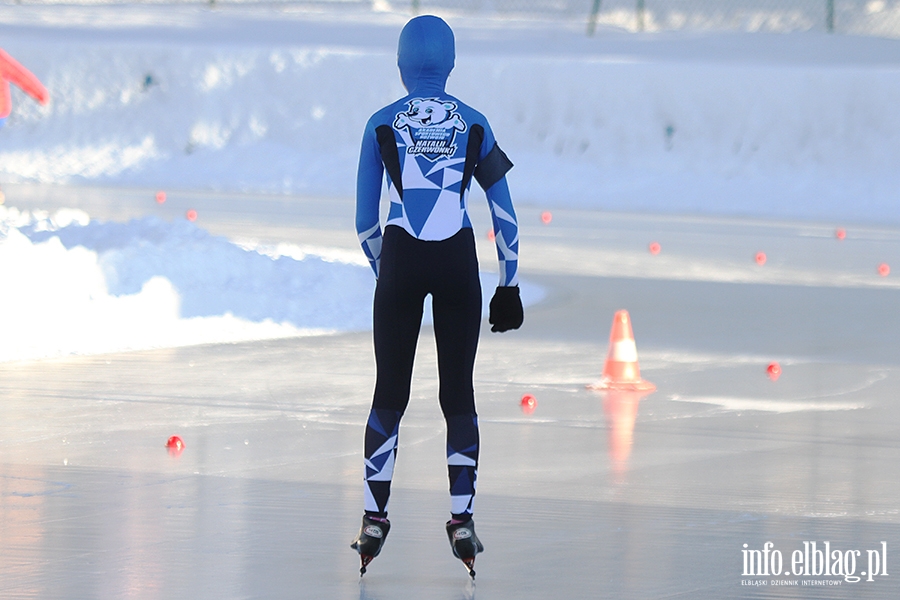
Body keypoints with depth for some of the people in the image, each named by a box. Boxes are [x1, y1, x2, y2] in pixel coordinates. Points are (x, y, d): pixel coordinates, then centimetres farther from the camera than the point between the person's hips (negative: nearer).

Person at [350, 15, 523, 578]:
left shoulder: (382, 124, 3)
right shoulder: (473, 123, 5)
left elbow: (366, 219, 7)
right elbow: (504, 211, 5)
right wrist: (509, 286, 10)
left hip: (400, 262, 0)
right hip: (458, 264, 0)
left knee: (390, 391, 6)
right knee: (459, 390, 6)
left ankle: (375, 519, 3)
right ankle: (461, 520, -2)